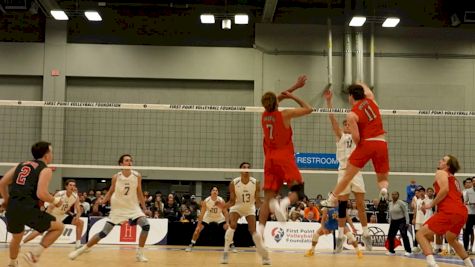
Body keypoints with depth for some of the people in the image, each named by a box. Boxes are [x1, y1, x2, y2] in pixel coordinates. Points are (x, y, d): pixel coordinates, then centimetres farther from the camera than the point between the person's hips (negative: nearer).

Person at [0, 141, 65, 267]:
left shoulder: (21, 165, 19)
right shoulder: (45, 170, 0)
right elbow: (41, 194, -13)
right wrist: (56, 201, 4)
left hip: (12, 209, 7)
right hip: (28, 209, -7)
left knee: (17, 237, 33)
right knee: (59, 227, 9)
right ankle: (34, 254, 0)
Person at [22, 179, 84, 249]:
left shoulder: (76, 197, -14)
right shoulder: (59, 194, -26)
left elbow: (79, 212, -8)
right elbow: (50, 208, -26)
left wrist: (77, 217, -32)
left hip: (62, 215, 4)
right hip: (52, 215, -4)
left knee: (80, 223, -10)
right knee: (39, 230, -13)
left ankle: (78, 245, -4)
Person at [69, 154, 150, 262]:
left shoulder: (137, 176, -7)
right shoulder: (116, 177, -9)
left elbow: (139, 193, 4)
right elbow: (111, 192, 4)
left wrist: (144, 208, 5)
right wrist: (103, 201, -14)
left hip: (133, 208, 1)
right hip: (118, 208, -1)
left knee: (146, 226, -22)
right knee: (104, 233, -6)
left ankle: (139, 253, -7)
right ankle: (81, 249, 13)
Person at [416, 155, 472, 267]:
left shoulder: (441, 173, 6)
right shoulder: (454, 179, 30)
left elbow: (445, 189, -12)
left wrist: (431, 205, -6)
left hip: (450, 211, -9)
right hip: (462, 212, 9)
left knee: (421, 234, -7)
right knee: (451, 238, 34)